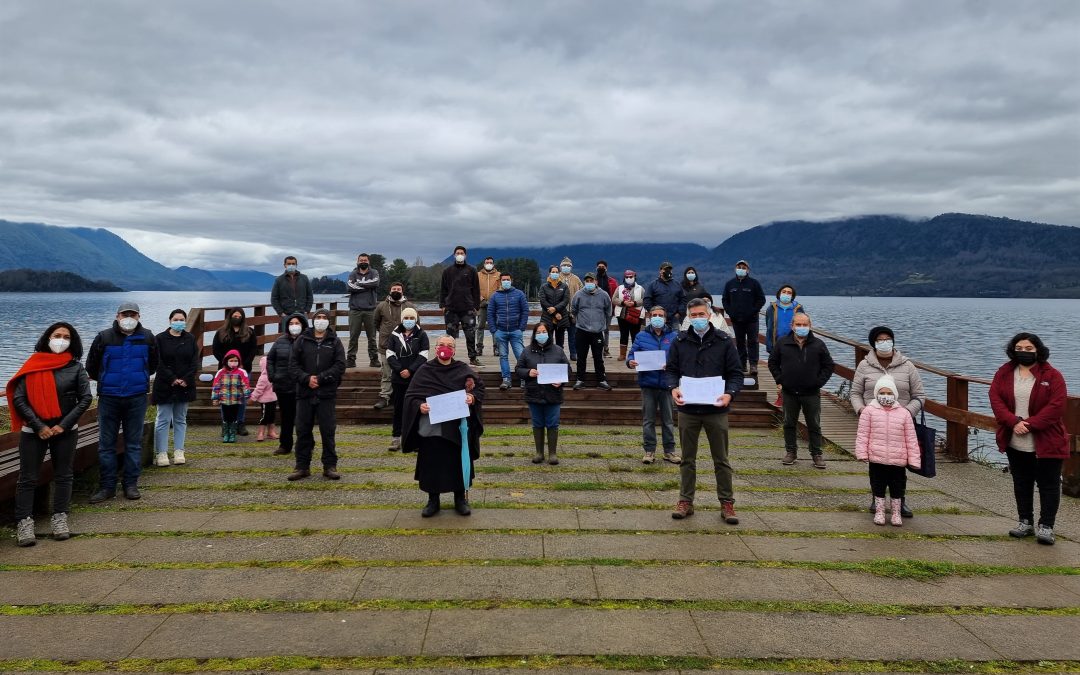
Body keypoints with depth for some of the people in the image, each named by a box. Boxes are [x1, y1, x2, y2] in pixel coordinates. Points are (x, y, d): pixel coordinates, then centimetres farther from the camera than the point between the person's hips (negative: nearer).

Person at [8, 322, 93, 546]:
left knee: (63, 476, 7)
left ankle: (60, 519, 16)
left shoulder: (76, 367, 2)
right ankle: (24, 524, 2)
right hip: (34, 431, -1)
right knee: (28, 478, 0)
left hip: (65, 431, 1)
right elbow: (19, 399, -4)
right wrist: (38, 426, -11)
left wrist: (64, 425, -10)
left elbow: (86, 398, -2)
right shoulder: (33, 364, 0)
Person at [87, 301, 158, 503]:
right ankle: (107, 486, 12)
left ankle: (131, 484, 14)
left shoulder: (147, 337, 1)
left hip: (137, 398, 1)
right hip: (108, 398, 0)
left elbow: (153, 365, 17)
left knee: (134, 442, 6)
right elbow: (91, 367, 9)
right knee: (106, 443, 4)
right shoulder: (104, 337, -3)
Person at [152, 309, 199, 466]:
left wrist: (186, 379, -10)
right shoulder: (160, 339, -1)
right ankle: (161, 453, 1)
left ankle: (179, 452, 13)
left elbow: (196, 362, 3)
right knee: (163, 420, -2)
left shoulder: (190, 339, 8)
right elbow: (158, 363, -7)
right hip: (164, 387, -3)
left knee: (180, 420, 9)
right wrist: (172, 379, -15)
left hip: (185, 386, 3)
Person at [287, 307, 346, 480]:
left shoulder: (334, 342, 5)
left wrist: (320, 378, -14)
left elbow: (340, 366, -4)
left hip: (327, 394, -1)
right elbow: (293, 364, 2)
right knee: (303, 431, 6)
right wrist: (306, 379, -13)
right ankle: (302, 466, 15)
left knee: (328, 431, 1)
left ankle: (330, 466, 10)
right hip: (304, 393, 1)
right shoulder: (302, 340, 7)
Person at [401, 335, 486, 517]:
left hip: (457, 427, 0)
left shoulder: (463, 370, 3)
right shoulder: (424, 370, 2)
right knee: (431, 463, 5)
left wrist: (473, 397, -16)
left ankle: (460, 499, 21)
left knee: (458, 461, 7)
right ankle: (433, 500, 20)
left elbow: (480, 386, 4)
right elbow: (410, 395, 1)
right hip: (430, 427, 0)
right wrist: (419, 406, -18)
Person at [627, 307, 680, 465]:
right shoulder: (641, 336, 5)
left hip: (667, 383, 0)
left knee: (668, 420, 8)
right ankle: (649, 451, 14)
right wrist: (630, 362, -17)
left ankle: (669, 451, 18)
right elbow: (632, 354, 6)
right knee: (648, 420, 6)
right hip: (648, 383, 0)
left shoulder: (674, 337, 4)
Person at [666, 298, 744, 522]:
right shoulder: (679, 342, 4)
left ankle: (727, 503, 15)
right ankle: (686, 501, 20)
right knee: (688, 459, 10)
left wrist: (730, 393, -18)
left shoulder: (724, 342, 0)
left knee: (721, 460, 7)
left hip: (716, 410, -1)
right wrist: (673, 387, -14)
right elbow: (671, 369, 7)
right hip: (687, 409, 2)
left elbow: (736, 373, 1)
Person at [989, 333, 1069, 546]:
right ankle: (1025, 522, 25)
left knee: (1048, 484, 1)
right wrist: (1014, 422, -19)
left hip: (1046, 442, -4)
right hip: (1015, 443, 4)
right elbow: (996, 398, -5)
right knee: (1021, 483, 14)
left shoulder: (1052, 375, -7)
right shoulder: (1004, 373, 4)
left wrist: (1029, 424, -20)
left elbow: (1056, 405, -15)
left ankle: (1046, 526, 9)